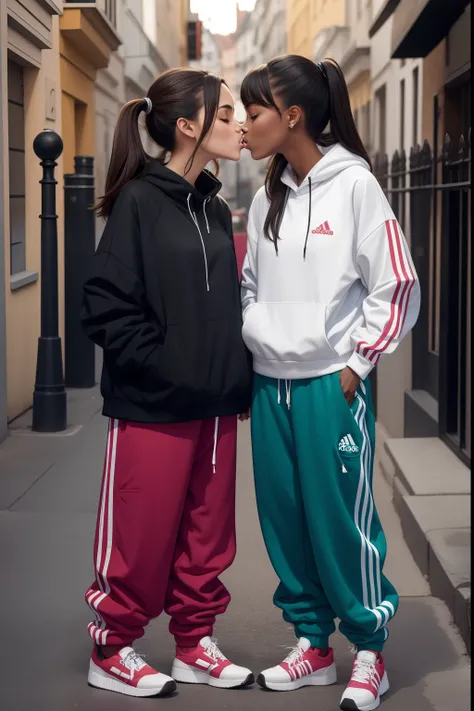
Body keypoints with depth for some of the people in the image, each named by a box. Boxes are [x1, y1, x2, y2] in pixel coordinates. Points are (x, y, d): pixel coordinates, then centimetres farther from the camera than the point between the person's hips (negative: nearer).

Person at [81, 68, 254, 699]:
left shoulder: (216, 209, 12)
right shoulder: (140, 202, -10)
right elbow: (106, 306, -14)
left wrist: (237, 372, 7)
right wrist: (165, 368, -17)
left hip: (215, 406, 7)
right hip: (152, 408, -7)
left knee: (207, 533, 13)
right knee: (141, 534, 3)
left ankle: (194, 645, 28)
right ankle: (112, 652, 20)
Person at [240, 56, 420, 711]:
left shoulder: (354, 184, -8)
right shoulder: (266, 200, 11)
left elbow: (396, 287, -8)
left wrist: (356, 366, -8)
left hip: (331, 385, -6)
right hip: (270, 385, 6)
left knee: (343, 520, -2)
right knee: (285, 520, 9)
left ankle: (369, 654, 14)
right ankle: (312, 646, 23)